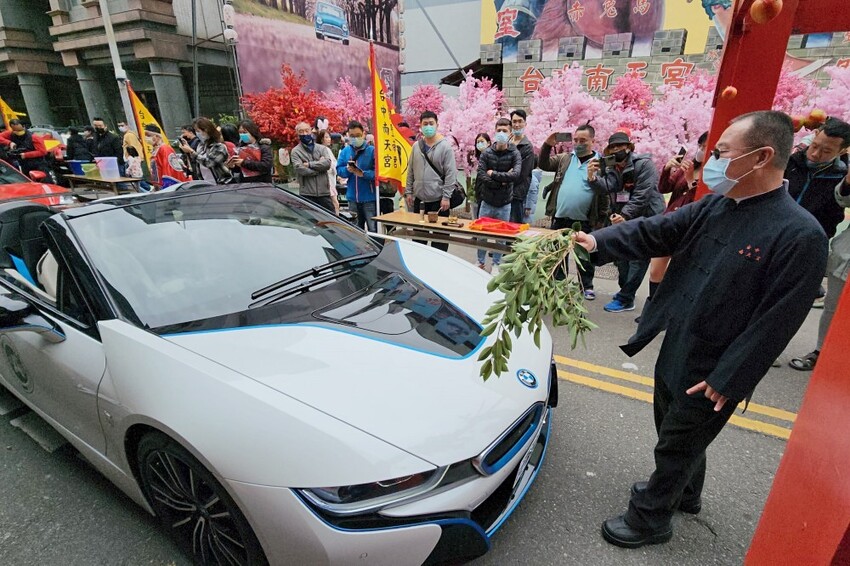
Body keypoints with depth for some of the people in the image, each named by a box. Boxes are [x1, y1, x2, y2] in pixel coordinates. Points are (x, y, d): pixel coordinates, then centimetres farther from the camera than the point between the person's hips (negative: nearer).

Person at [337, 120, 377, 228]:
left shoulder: (372, 150, -7)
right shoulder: (345, 151, 7)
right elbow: (339, 170, 8)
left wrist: (363, 174, -25)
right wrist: (347, 170, -13)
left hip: (369, 197, -5)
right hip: (352, 197, 5)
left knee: (373, 229, -2)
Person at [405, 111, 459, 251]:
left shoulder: (445, 146, -7)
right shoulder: (416, 146, 8)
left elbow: (451, 173, -10)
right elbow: (410, 171, 13)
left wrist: (446, 196, -15)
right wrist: (408, 192, 8)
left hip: (438, 199, -5)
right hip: (419, 199, 5)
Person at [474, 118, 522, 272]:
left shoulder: (515, 154, -3)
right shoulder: (487, 153, -1)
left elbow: (516, 174, -20)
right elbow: (481, 175, -12)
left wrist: (493, 174, -16)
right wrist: (502, 181, -15)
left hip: (504, 203, -1)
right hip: (487, 201, 1)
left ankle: (496, 264, 24)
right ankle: (481, 262, 26)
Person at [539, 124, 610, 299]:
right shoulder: (565, 158, 9)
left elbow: (606, 191, -3)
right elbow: (544, 165, 7)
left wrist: (601, 220, -6)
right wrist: (547, 146, -8)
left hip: (585, 221, -3)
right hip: (560, 218, 3)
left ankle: (587, 286, 26)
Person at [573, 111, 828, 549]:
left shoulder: (801, 235, -21)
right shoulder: (713, 207, -1)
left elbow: (776, 321, -20)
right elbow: (653, 232, -3)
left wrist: (726, 379, -19)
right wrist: (599, 241, -19)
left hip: (712, 373, -7)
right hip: (674, 351, 7)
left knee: (676, 446, 12)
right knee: (674, 432, 26)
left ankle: (649, 519, 35)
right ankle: (683, 493, 53)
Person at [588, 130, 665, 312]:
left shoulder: (644, 164, -12)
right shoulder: (610, 168, 7)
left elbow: (641, 195, -20)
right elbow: (607, 186, -16)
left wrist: (626, 215, -27)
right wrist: (593, 178, -36)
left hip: (646, 218, -7)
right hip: (622, 219, 8)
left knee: (638, 259, -4)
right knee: (622, 257, 16)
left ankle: (625, 299, 0)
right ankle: (625, 292, 32)